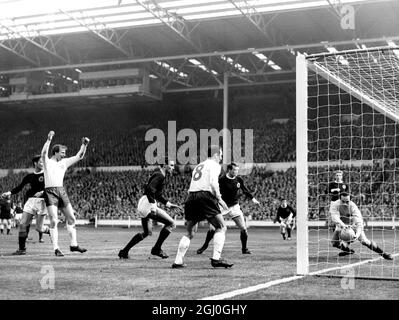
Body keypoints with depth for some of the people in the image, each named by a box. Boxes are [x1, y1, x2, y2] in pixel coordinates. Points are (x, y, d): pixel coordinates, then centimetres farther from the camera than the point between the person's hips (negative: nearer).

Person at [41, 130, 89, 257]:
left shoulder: (64, 162, 16)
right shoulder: (47, 162, -1)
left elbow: (79, 156, 19)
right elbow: (44, 153, -22)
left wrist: (84, 145, 6)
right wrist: (49, 140, -34)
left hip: (62, 191, 6)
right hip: (50, 192, -6)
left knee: (71, 218, 6)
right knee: (54, 221, -9)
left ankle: (74, 245, 15)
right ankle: (56, 248, -6)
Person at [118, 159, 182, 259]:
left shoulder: (159, 175, 20)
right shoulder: (159, 176, -11)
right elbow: (150, 189, -25)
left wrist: (168, 204, 25)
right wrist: (153, 205, -33)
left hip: (142, 205, 11)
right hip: (147, 204, -11)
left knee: (146, 232, 22)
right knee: (171, 223, -11)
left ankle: (124, 251, 23)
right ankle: (156, 249, -5)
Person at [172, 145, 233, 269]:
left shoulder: (198, 166, 28)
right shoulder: (214, 165, 5)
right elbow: (213, 182, -12)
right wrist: (219, 199, -6)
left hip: (191, 198, 7)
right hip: (205, 197, -7)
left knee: (190, 232, 16)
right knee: (221, 227, 0)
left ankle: (178, 261, 11)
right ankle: (216, 258, -12)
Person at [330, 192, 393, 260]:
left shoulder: (353, 206, -31)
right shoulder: (335, 205, -27)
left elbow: (359, 222, -38)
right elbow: (335, 217, -43)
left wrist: (357, 234, -55)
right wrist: (342, 225, -62)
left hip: (353, 225, -2)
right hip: (341, 226, 3)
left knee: (364, 241, -18)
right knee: (334, 242, -11)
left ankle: (383, 253, -5)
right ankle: (347, 250, 20)